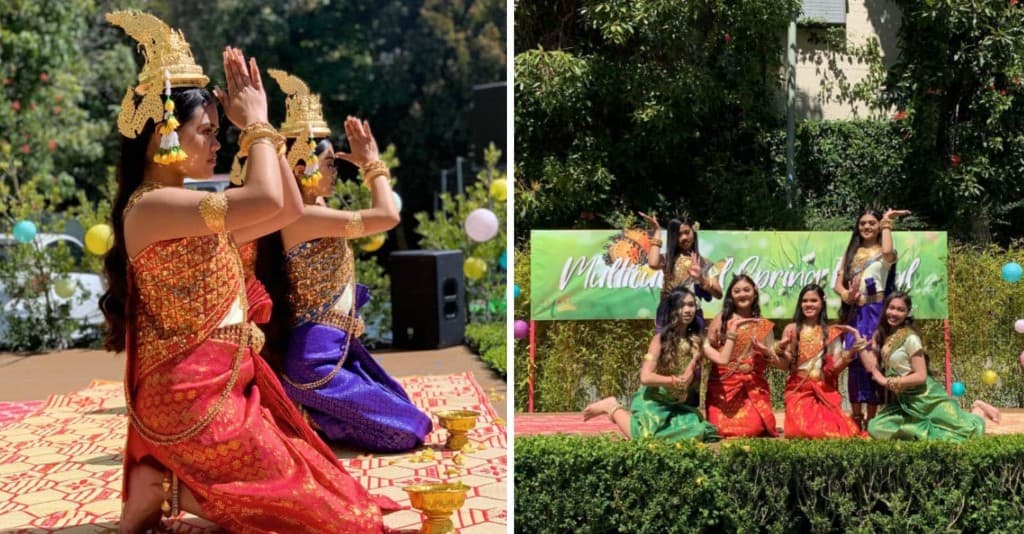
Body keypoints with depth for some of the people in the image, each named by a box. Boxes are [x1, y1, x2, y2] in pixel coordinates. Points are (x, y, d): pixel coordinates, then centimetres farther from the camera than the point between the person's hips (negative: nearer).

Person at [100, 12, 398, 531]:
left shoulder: (189, 210, 14)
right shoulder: (150, 206, -17)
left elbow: (289, 209, 16)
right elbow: (267, 200, -28)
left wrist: (262, 126, 10)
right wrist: (255, 124, -12)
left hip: (218, 388, 10)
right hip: (193, 398, -10)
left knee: (309, 484, 10)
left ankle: (161, 479, 5)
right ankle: (165, 488, -4)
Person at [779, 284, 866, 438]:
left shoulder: (831, 333, 7)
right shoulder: (791, 329, 4)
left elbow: (835, 368, 1)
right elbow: (785, 364, 0)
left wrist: (851, 352, -14)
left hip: (825, 391, 1)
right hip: (799, 389, -1)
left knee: (834, 430, -18)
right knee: (804, 430, -24)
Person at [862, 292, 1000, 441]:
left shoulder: (910, 338, -17)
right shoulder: (881, 335, 4)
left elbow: (921, 376, -19)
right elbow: (872, 367, -5)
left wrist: (888, 382, -18)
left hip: (925, 397, -6)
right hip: (902, 400, 6)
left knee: (964, 432, -10)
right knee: (877, 428, -13)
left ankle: (978, 411, 23)